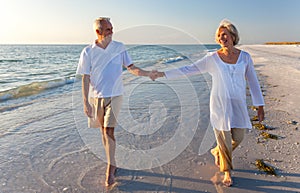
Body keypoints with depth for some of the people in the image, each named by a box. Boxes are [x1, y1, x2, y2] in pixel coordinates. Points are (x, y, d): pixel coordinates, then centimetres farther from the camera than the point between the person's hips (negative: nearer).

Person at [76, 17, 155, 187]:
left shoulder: (119, 47, -1)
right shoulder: (88, 52, -4)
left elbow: (131, 67, 1)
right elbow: (85, 78, -3)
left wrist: (147, 73, -16)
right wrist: (86, 102, -7)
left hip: (114, 96, -1)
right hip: (96, 97, 1)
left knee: (109, 131, -9)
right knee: (104, 130, 11)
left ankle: (110, 169, 3)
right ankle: (112, 164, 30)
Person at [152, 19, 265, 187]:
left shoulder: (245, 57, 2)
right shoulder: (212, 58, -3)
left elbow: (253, 82, 6)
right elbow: (189, 69, -3)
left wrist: (260, 106, 6)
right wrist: (164, 74, -8)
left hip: (238, 104, 3)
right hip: (219, 103, -2)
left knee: (238, 137, 8)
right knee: (224, 138, 3)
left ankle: (217, 151, 40)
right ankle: (227, 171, 27)